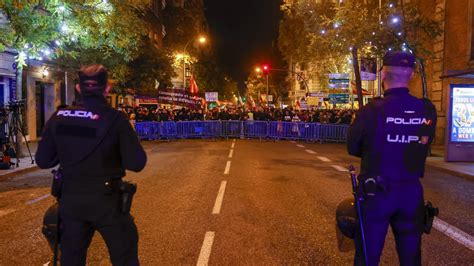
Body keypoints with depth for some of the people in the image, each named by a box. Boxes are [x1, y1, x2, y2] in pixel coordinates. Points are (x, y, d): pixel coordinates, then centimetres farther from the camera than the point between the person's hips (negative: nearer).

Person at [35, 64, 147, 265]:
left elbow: (43, 161, 3)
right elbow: (136, 164, -16)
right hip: (107, 201, -4)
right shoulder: (114, 119, -15)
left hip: (70, 200, 4)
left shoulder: (58, 118, -3)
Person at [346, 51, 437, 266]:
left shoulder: (372, 111, -16)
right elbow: (422, 146, 7)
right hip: (412, 192, 4)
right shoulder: (428, 110, -5)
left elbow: (352, 148, -4)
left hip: (376, 192, -3)